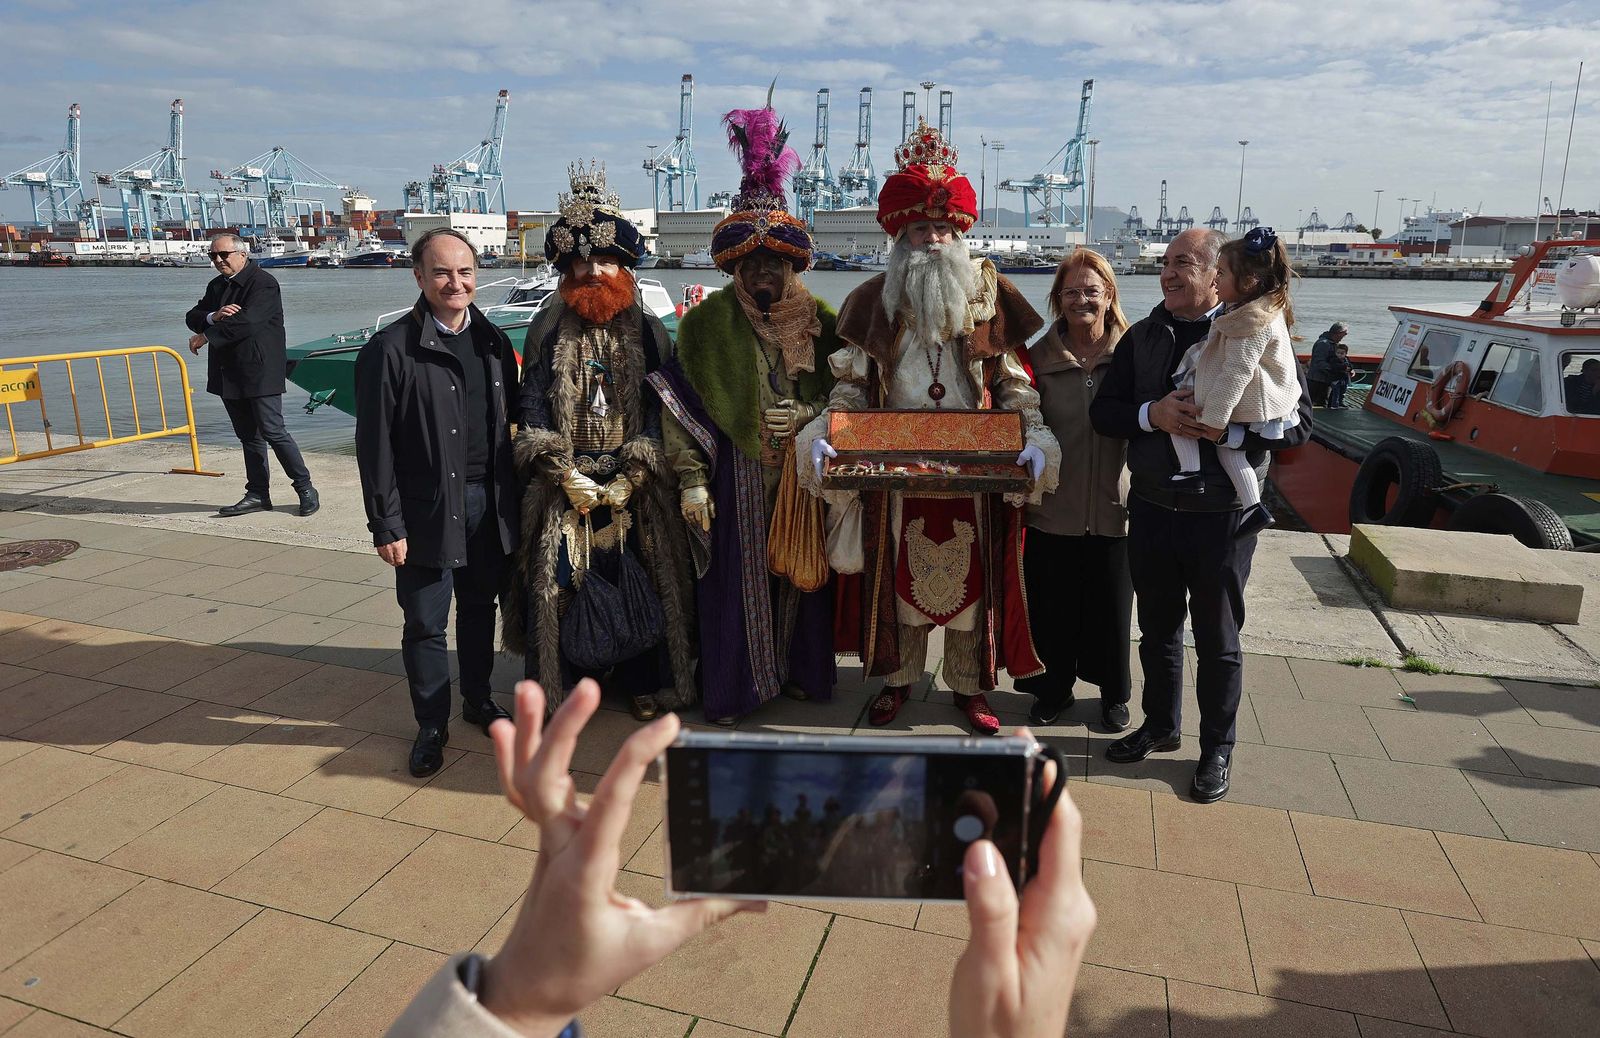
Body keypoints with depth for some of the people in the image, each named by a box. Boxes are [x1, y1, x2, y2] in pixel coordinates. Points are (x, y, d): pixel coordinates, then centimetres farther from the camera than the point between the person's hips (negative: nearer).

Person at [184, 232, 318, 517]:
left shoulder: (263, 283, -11)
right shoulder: (217, 286, 16)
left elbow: (246, 321, -24)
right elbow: (192, 317, 9)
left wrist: (206, 336, -16)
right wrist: (213, 316, -14)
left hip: (259, 373, -8)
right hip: (229, 375, 8)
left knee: (273, 432, -8)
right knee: (249, 437, 12)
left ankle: (305, 489, 3)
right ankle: (258, 495, 18)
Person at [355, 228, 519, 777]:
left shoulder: (493, 342, 5)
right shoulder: (390, 350, -10)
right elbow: (375, 445, -10)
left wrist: (511, 497, 6)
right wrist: (386, 525, -12)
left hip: (488, 504, 5)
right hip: (426, 510, -4)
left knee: (479, 608, 18)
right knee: (425, 623, 6)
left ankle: (478, 699, 37)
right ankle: (431, 726, 22)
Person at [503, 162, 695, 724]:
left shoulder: (647, 331, 3)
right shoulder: (548, 330, 4)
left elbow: (660, 409, -1)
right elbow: (532, 407, 0)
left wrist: (628, 479, -10)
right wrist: (567, 476, -11)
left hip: (634, 484, 0)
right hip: (565, 482, 0)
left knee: (640, 580, 3)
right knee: (561, 582, 2)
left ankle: (641, 681, 19)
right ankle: (563, 677, 20)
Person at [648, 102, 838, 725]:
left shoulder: (820, 321, 6)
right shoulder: (708, 322, -2)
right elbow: (683, 409, -5)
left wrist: (807, 418, -10)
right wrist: (692, 481, -11)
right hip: (738, 479, -3)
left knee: (800, 575, 11)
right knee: (738, 580, 3)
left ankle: (798, 672, 29)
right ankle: (733, 689, 17)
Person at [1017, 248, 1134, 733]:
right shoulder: (1041, 356, 2)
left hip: (1114, 506, 0)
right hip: (1054, 507, 1)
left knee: (1112, 603, 12)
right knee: (1053, 605, 10)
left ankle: (1114, 692, 33)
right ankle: (1054, 688, 31)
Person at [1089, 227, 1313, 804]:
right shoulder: (1142, 337, 5)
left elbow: (1297, 424, -10)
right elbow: (1102, 411, 2)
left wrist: (1227, 429, -25)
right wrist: (1153, 414, -17)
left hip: (1221, 517, -3)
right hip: (1151, 510, 4)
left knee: (1218, 641, 10)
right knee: (1157, 629, 17)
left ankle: (1217, 749, 27)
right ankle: (1161, 726, 37)